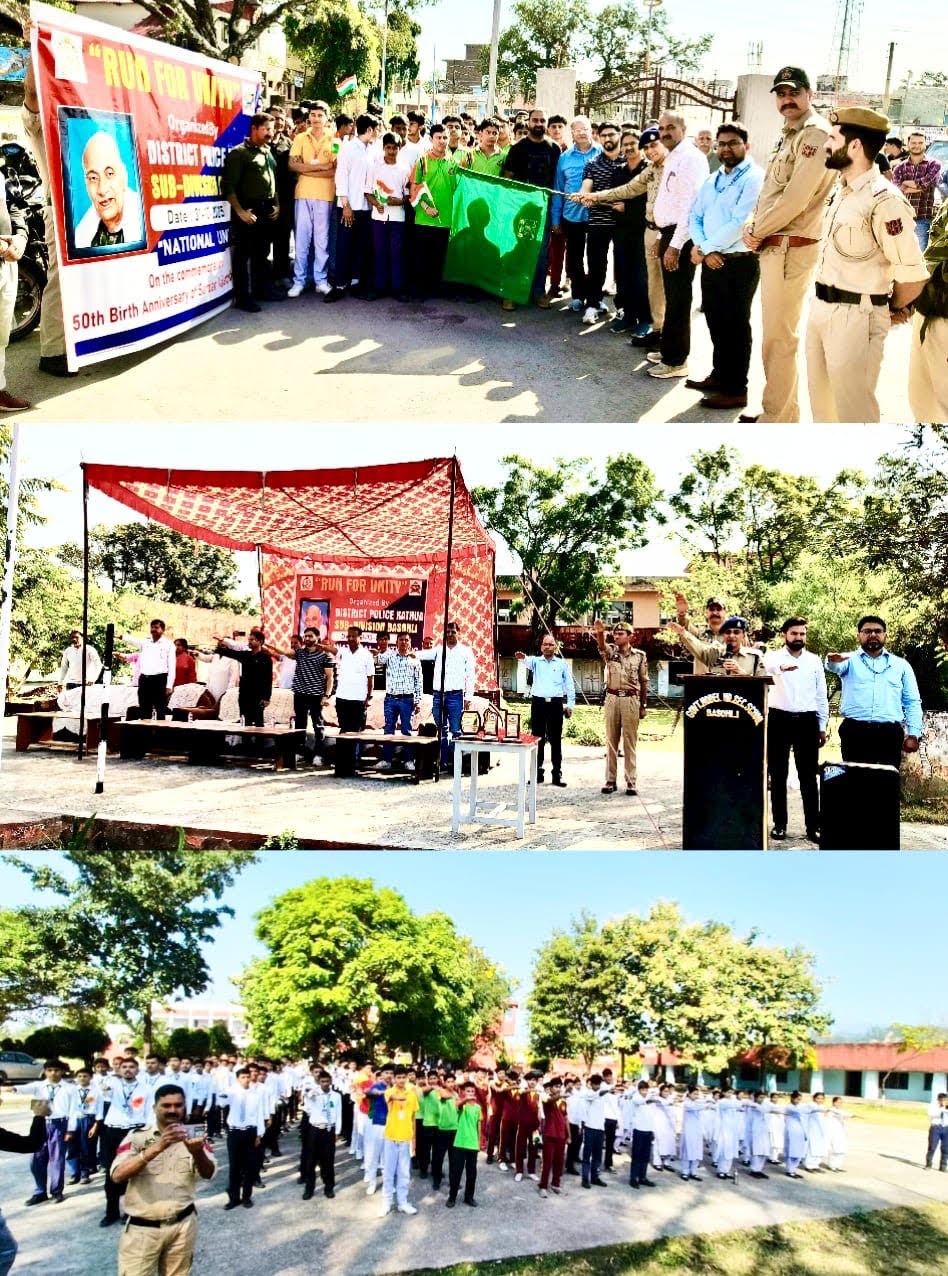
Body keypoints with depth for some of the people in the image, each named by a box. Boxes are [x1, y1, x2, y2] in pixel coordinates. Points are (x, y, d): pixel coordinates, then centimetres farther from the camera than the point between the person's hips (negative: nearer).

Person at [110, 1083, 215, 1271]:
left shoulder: (192, 1137, 3)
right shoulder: (137, 1137, -5)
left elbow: (209, 1173, -10)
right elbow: (117, 1176, -19)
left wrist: (198, 1152, -33)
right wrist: (156, 1148, -31)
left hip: (183, 1225, 3)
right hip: (143, 1228, -2)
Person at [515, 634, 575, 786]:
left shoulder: (562, 664, 10)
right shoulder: (536, 661, 8)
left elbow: (569, 686, 9)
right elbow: (529, 661, -17)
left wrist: (570, 704, -1)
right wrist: (523, 658, -41)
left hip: (556, 704, 0)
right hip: (538, 703, 0)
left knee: (556, 739, 2)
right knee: (537, 739, 3)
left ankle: (557, 774, 5)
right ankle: (537, 772, 10)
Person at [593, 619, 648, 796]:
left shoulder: (639, 655, 2)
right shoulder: (610, 651, 3)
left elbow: (644, 681, 7)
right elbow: (602, 645, -22)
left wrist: (644, 705, 5)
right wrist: (599, 633, -45)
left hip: (631, 700, -1)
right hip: (612, 699, 1)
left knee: (630, 742, 2)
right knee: (611, 741, 6)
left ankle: (631, 782, 5)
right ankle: (610, 780, 11)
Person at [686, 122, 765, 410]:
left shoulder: (754, 178, -11)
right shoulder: (712, 181, 15)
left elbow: (741, 223, -20)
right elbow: (695, 218, 12)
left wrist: (704, 248, -14)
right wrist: (704, 251, -7)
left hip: (740, 264, -7)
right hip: (711, 262, 7)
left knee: (735, 326, -1)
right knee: (715, 322, 15)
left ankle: (736, 390, 6)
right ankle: (719, 375, 30)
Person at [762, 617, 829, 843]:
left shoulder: (814, 661, 9)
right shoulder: (775, 656, 1)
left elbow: (821, 695, 12)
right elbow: (769, 663, -27)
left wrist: (822, 727, 8)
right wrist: (782, 666, -50)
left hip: (807, 721, 1)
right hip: (779, 720, -1)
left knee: (808, 776, 2)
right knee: (778, 775, 5)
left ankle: (813, 825, 6)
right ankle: (779, 824, 12)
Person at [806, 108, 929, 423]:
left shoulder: (883, 200, -20)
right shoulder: (841, 191, 10)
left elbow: (913, 274, -21)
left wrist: (895, 310, -4)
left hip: (855, 317, -9)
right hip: (820, 307, 9)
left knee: (853, 408, 2)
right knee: (821, 402, 18)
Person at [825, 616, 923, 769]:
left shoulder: (901, 665, 15)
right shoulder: (850, 660, 9)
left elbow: (912, 702, 13)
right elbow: (836, 666, -15)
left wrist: (913, 734, 2)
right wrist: (833, 661, -41)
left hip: (890, 733, 1)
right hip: (855, 732, -1)